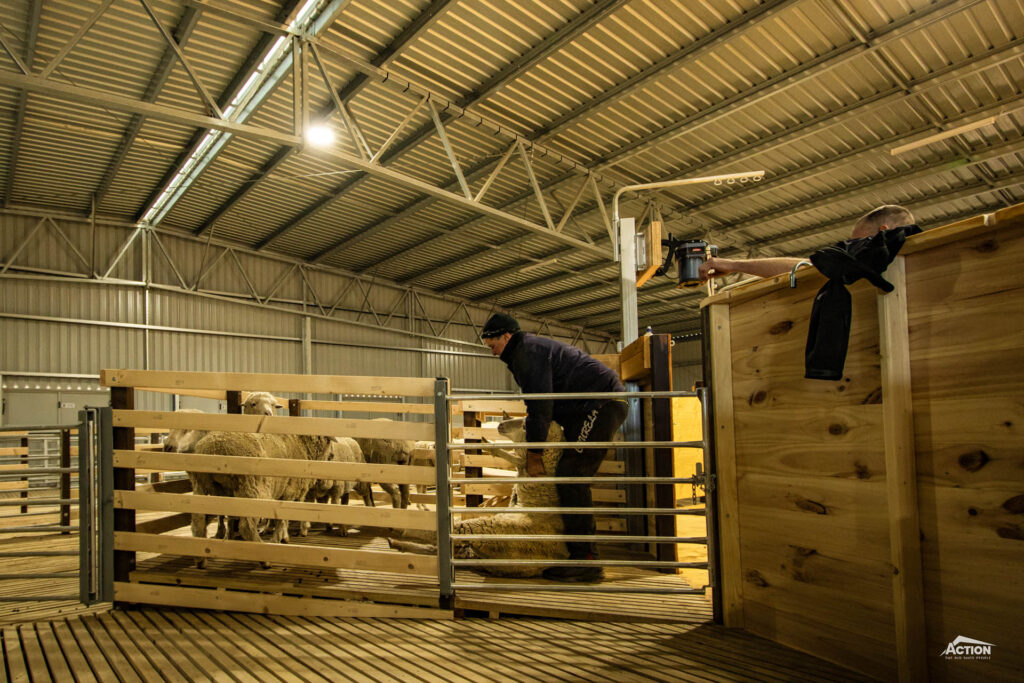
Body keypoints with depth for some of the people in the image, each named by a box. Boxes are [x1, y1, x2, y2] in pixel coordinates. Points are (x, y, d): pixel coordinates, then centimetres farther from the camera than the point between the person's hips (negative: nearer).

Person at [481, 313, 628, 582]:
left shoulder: (529, 350, -11)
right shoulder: (526, 352, 22)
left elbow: (540, 406, -17)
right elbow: (539, 404, 24)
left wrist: (534, 454, -13)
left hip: (601, 405, -11)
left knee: (570, 477, -15)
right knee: (573, 478, 11)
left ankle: (584, 561, -15)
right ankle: (585, 555, 14)